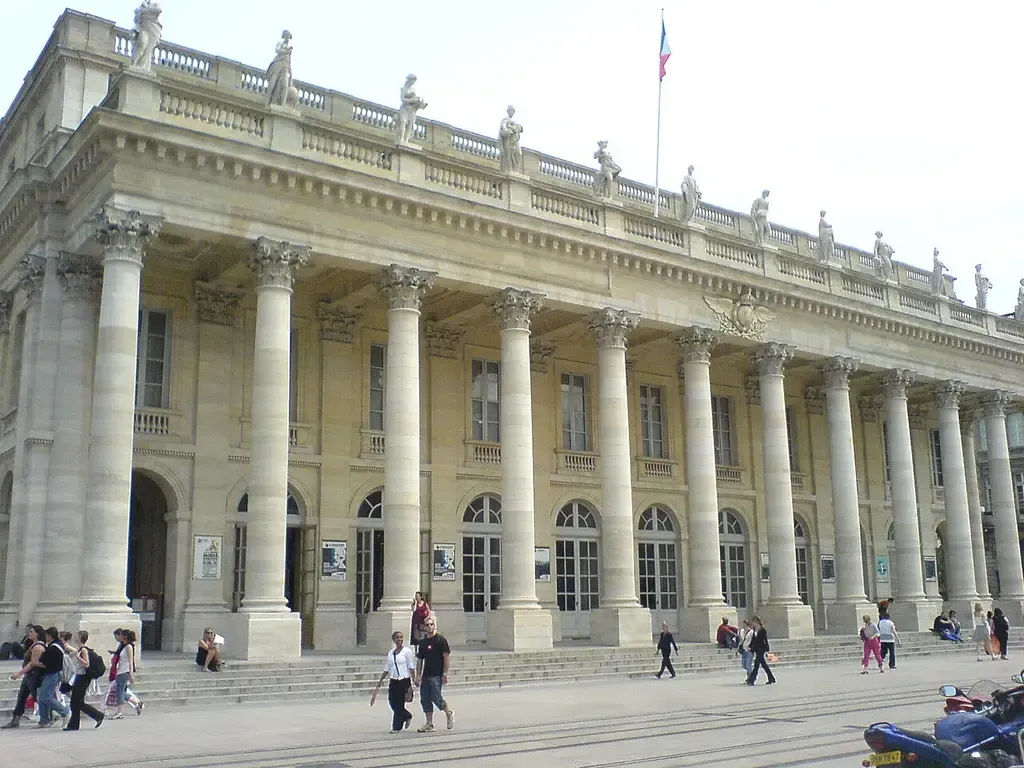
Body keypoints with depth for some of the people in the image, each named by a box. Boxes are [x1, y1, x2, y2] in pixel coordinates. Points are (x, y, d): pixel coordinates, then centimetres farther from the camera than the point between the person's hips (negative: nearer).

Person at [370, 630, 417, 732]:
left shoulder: (407, 651, -5)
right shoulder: (391, 653, 11)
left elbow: (411, 668, -7)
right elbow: (387, 669, 17)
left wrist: (414, 681, -14)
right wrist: (380, 682, 16)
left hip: (404, 681, -5)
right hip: (393, 681, 5)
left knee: (399, 704, -2)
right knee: (392, 703, 4)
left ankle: (396, 727, 10)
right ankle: (407, 716, 29)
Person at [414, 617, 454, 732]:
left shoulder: (440, 639, -4)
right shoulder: (422, 642, 12)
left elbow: (447, 656, -7)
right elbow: (419, 660, 14)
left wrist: (445, 674, -12)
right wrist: (418, 676, 7)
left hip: (436, 675, -6)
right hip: (426, 675, 6)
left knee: (436, 697, -10)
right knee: (425, 699, 4)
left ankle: (449, 714, 16)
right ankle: (429, 724, 12)